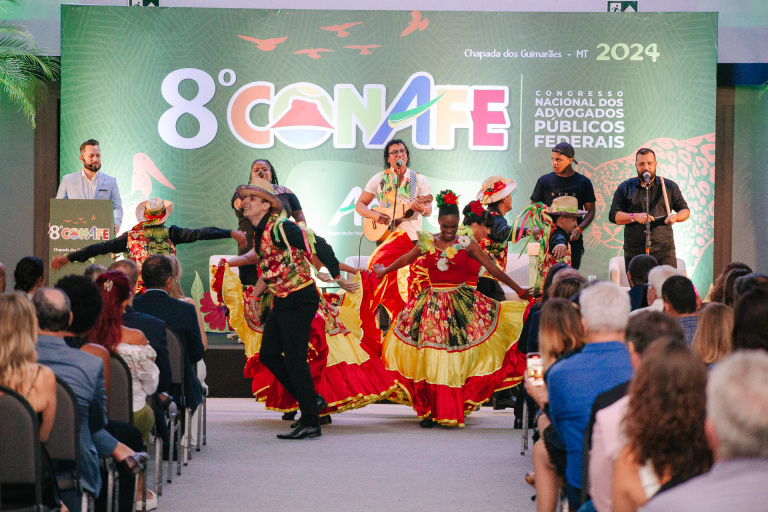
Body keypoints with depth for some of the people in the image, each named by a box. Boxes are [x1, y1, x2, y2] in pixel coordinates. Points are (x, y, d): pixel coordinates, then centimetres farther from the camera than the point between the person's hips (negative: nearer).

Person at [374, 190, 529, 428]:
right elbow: (406, 259, 22)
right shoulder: (427, 242, 3)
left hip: (461, 304, -1)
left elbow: (493, 269, 1)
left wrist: (519, 291, 2)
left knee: (458, 358, -2)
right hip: (432, 305, 1)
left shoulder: (467, 244, -2)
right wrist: (383, 271, 36)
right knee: (428, 359, -2)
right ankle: (430, 410, 4)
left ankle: (455, 409, 6)